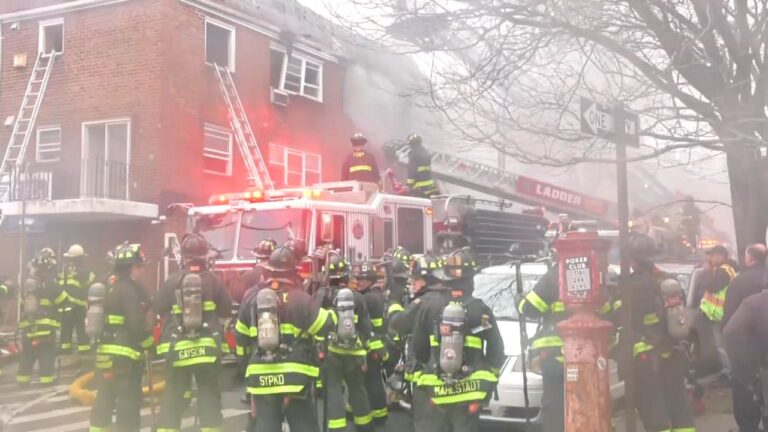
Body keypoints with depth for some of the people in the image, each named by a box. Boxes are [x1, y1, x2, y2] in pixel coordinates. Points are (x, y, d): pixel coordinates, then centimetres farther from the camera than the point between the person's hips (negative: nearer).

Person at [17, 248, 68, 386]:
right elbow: (65, 301, -9)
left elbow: (23, 305, 20)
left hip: (27, 327, 6)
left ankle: (22, 379, 15)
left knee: (27, 356, 13)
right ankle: (47, 378, -5)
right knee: (47, 355, -2)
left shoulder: (27, 284, 12)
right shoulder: (50, 284, -10)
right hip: (46, 327, -6)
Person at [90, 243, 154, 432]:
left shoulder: (109, 287, 12)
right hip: (125, 355, -9)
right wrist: (149, 343, -6)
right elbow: (136, 325, -21)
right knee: (128, 403, -4)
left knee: (104, 401, 16)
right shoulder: (130, 289, -16)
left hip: (105, 353, 9)